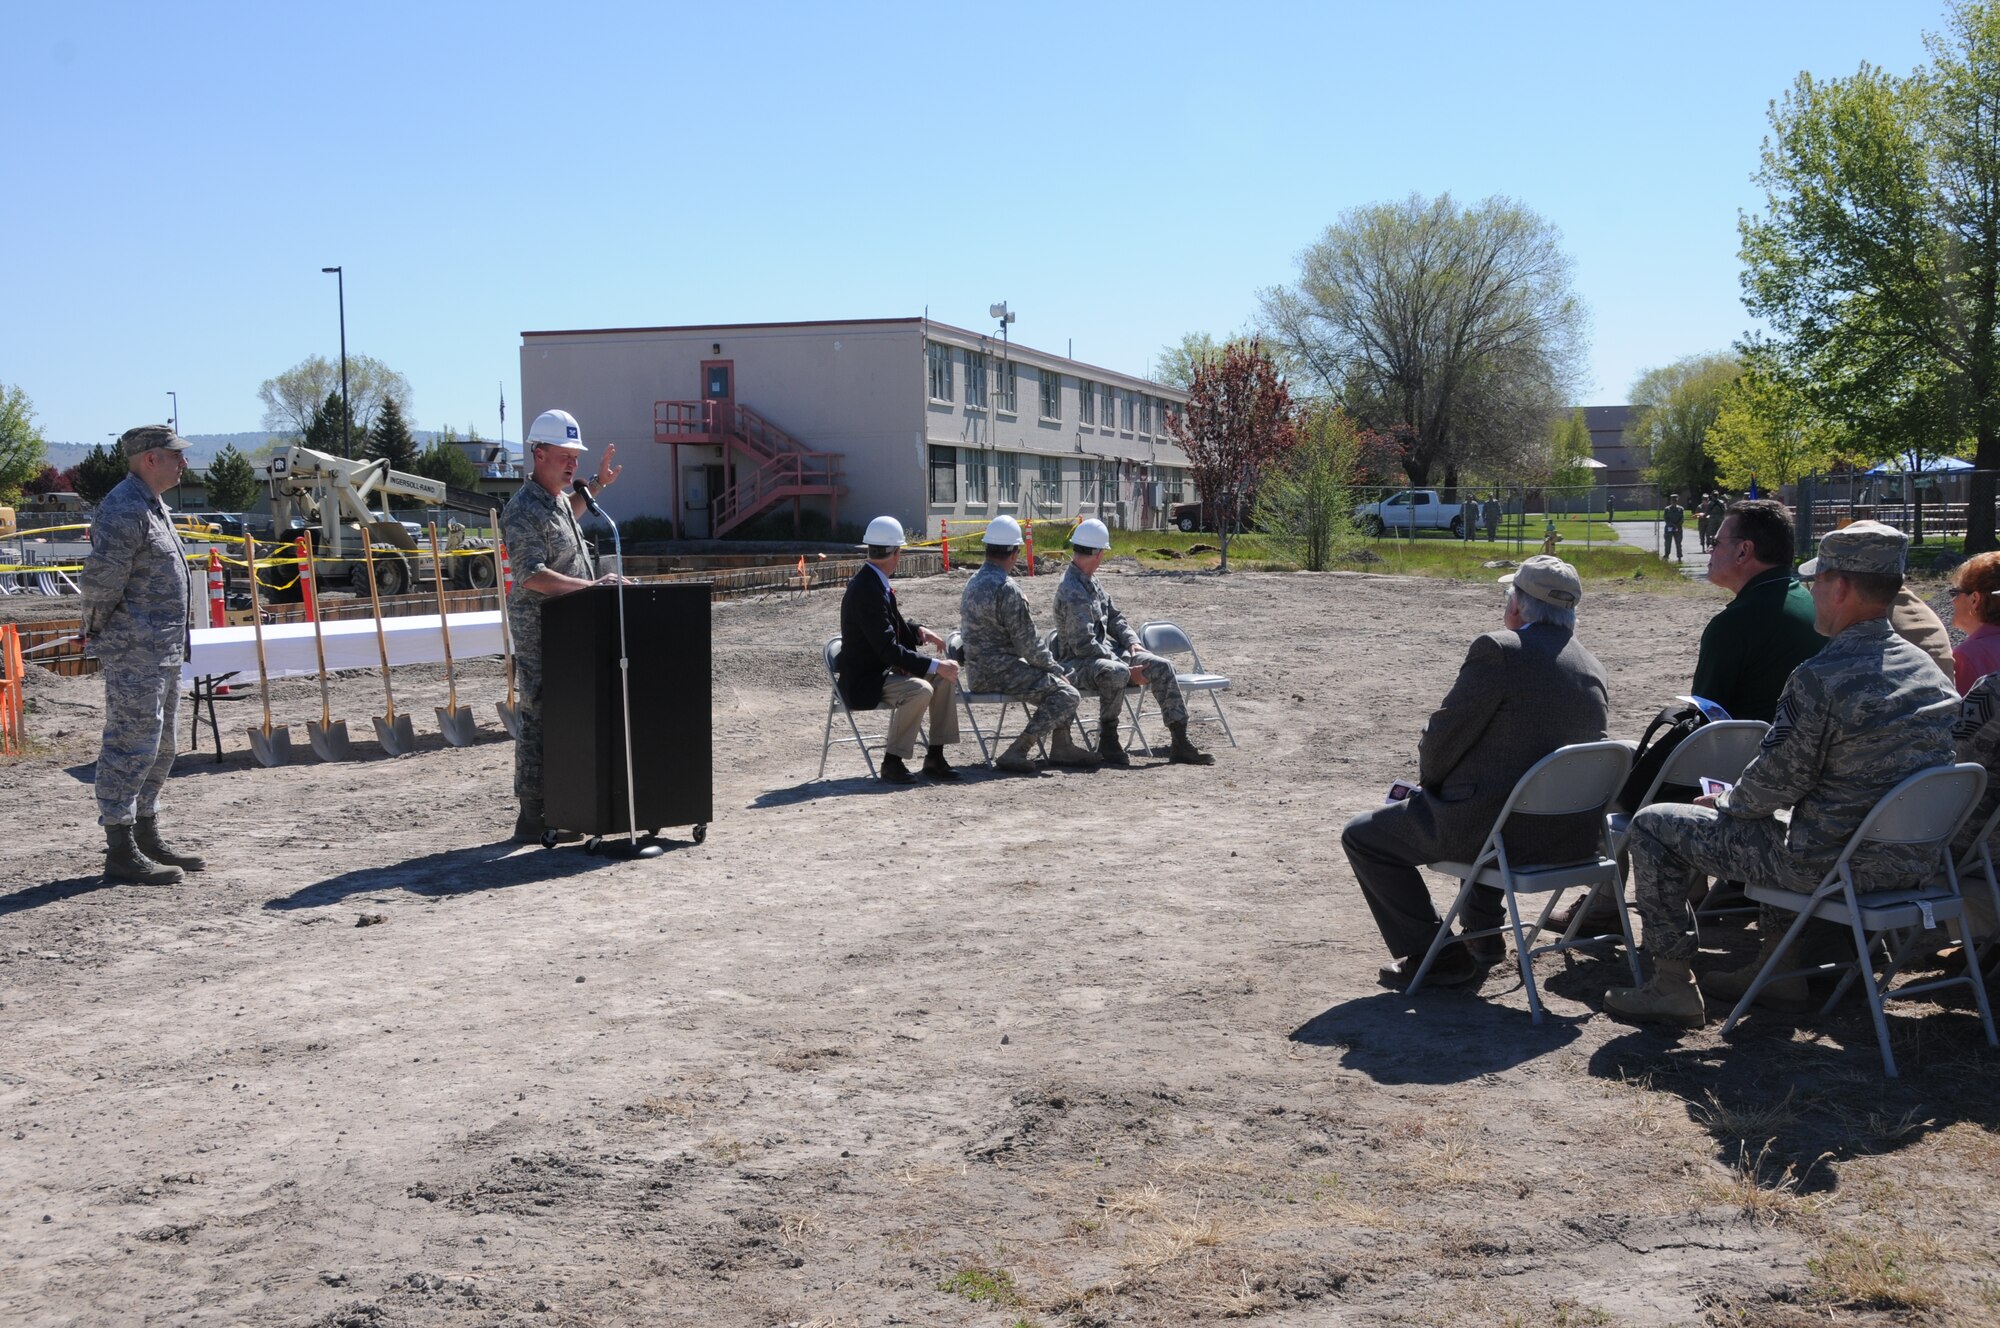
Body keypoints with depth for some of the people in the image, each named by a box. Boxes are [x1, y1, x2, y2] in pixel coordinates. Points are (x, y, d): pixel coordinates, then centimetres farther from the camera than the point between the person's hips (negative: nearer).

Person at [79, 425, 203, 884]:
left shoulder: (153, 506, 17)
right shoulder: (124, 509, -16)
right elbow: (101, 579, -21)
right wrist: (97, 630, -7)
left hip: (163, 649, 10)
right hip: (134, 652, -10)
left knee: (159, 746, 16)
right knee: (131, 745, -7)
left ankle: (147, 839, 26)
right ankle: (121, 853, -4)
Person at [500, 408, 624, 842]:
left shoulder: (557, 501, 16)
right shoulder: (523, 510, -16)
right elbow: (532, 575, -26)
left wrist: (596, 485, 36)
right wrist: (590, 585, -31)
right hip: (540, 631, -10)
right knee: (540, 719, -7)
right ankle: (532, 819, -3)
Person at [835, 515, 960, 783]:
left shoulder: (874, 582, 8)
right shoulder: (866, 590, -24)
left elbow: (894, 627, 24)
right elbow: (888, 649, -27)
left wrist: (919, 631, 5)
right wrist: (934, 665, -24)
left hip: (882, 670, 10)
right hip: (862, 681, -10)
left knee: (945, 678, 3)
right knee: (919, 689, -31)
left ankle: (935, 756, 5)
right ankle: (892, 762, -18)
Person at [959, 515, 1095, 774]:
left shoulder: (973, 582, 13)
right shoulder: (1006, 588, -18)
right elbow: (1027, 642, -17)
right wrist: (1055, 667, 0)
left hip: (977, 671, 10)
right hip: (998, 672, -10)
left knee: (1055, 683, 19)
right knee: (1066, 694, -11)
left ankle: (1062, 746, 17)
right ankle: (1017, 752, -16)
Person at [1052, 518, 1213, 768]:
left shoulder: (1092, 583, 11)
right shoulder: (1072, 592, -20)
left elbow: (1114, 616, 22)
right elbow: (1084, 646, -24)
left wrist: (1132, 641, 1)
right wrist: (1129, 670, -23)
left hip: (1109, 652, 10)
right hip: (1078, 663, -10)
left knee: (1162, 667, -5)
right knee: (1116, 672, -40)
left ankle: (1180, 743, -3)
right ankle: (1108, 742, -21)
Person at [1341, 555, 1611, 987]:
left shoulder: (1498, 651, -16)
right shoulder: (1595, 670, 8)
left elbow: (1444, 736, -14)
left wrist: (1429, 784, 9)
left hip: (1499, 831, -8)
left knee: (1362, 835, 9)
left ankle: (1432, 953, 10)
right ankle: (1483, 938, 40)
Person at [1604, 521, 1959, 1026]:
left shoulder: (1821, 678, -22)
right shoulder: (1929, 672, 3)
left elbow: (1778, 781, -17)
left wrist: (1726, 803, 6)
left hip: (1829, 865, -8)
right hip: (1909, 859, 8)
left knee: (1653, 825, 5)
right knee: (1782, 821, 38)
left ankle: (1673, 984, 12)